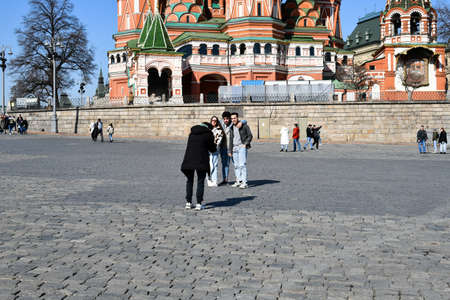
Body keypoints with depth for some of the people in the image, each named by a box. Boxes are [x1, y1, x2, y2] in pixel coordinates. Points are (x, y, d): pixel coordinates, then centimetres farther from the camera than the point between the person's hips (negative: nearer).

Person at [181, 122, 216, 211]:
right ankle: (199, 204, 2)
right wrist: (214, 146, 28)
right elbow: (213, 149, 4)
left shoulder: (192, 133, 17)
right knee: (200, 181, 5)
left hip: (189, 159, 4)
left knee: (189, 181, 15)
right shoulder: (208, 134, 3)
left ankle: (188, 203, 15)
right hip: (201, 160, -4)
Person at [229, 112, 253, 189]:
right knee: (236, 165, 6)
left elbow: (250, 136, 1)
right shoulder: (232, 128, 12)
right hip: (234, 148, 6)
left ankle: (244, 182, -13)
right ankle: (238, 181, 14)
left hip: (242, 147, -5)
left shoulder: (244, 126, -3)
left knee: (242, 164, -13)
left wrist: (245, 144, -11)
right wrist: (230, 151, 14)